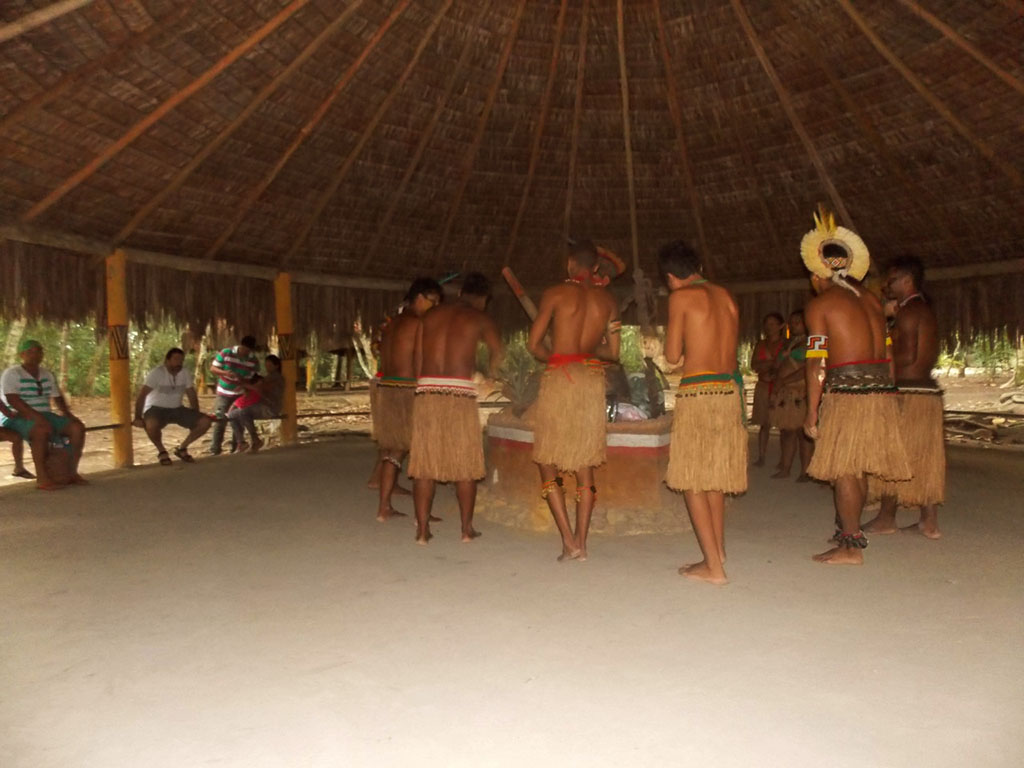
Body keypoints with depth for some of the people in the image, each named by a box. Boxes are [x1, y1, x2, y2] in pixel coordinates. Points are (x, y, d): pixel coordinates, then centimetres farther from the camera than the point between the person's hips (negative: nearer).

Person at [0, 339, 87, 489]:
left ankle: (72, 472, -11)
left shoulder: (47, 374, 12)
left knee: (78, 427, -15)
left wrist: (68, 414, -3)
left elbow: (58, 397, 16)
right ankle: (42, 478, -33)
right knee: (43, 430, -39)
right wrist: (36, 416, -33)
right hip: (18, 418, -7)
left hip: (43, 416, 7)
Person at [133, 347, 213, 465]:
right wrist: (138, 418, -29)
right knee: (152, 425, -40)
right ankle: (162, 451, -9)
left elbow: (192, 395, 5)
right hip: (156, 408, -5)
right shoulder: (156, 373, -17)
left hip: (177, 409, 5)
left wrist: (196, 417, 5)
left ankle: (181, 448, 7)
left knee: (205, 421, -12)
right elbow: (142, 395, -22)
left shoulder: (186, 373, -2)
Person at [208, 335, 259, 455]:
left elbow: (252, 379, -8)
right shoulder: (225, 353, -14)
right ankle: (214, 449, -2)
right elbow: (213, 368, -9)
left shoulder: (254, 361, -11)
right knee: (220, 420, -8)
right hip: (224, 392, -2)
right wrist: (225, 373, -28)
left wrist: (243, 382, -29)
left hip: (240, 393, 2)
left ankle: (236, 446, 21)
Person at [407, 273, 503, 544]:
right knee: (466, 463, 8)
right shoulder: (479, 318, 8)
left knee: (424, 462, 7)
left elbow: (418, 359, 13)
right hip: (460, 392, -3)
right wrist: (492, 373, 19)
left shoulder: (431, 315, 17)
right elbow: (498, 353, 0)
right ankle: (467, 528, 15)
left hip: (426, 390, 3)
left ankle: (422, 529, 9)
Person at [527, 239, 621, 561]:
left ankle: (568, 540, -4)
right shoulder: (608, 300, 9)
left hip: (560, 377, -4)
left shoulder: (555, 293, -1)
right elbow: (613, 352, 12)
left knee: (548, 462, 5)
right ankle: (581, 543, 10)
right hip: (592, 379, 4)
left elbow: (534, 344, -2)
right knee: (584, 465, 10)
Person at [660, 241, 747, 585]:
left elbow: (672, 355, -5)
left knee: (692, 480, 1)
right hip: (730, 391, 7)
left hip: (698, 392, -7)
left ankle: (714, 566, 0)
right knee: (715, 476, 18)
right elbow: (729, 347, 16)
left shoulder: (681, 297, -6)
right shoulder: (726, 296, 13)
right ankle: (718, 551, 25)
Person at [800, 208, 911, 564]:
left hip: (847, 389, -7)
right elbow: (887, 355, 16)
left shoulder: (819, 304, -4)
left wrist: (811, 412, -7)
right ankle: (847, 530, 30)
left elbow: (817, 364, -10)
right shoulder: (870, 299, 17)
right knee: (858, 468, 17)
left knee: (843, 469, -1)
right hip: (881, 388, 7)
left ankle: (851, 547, 2)